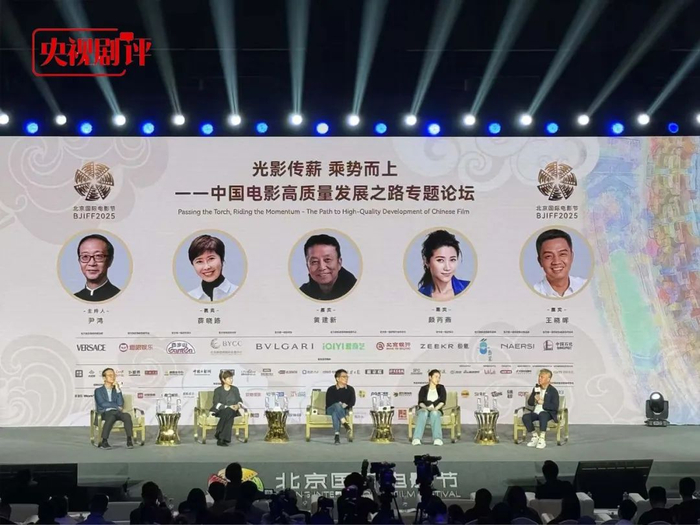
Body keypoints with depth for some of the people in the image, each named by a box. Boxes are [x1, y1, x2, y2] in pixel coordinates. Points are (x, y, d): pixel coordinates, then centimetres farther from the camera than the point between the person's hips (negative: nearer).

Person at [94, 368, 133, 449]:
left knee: (127, 415, -31)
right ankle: (104, 442, -39)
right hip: (105, 412, -3)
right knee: (111, 417, -40)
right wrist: (117, 407, -1)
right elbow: (103, 404, -5)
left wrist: (117, 389, 0)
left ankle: (129, 440, -38)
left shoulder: (116, 390, 21)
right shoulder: (98, 390, 11)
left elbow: (120, 404, 4)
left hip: (117, 412, 3)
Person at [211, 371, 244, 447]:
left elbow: (240, 401, 14)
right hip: (220, 411, -3)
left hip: (232, 411, 3)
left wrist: (238, 405, -11)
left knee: (229, 412, -35)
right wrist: (228, 407, -20)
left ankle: (222, 439, -37)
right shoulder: (218, 390, 4)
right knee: (228, 411, -38)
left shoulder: (235, 389, 16)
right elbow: (216, 404, -6)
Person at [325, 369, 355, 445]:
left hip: (343, 410, 0)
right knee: (337, 405, -39)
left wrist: (345, 405, -20)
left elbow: (352, 402, 0)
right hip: (331, 409, 0)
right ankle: (345, 423, -53)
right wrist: (340, 404, -19)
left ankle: (337, 435, -52)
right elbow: (329, 402, -7)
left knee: (335, 413, -39)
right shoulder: (331, 389, 3)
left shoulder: (350, 389, 10)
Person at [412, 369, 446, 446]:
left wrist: (435, 408, -18)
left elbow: (442, 401, 1)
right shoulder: (423, 389, 12)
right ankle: (416, 438, -53)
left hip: (436, 411, 0)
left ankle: (437, 439, -56)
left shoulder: (441, 388, 14)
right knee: (424, 412, -37)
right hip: (424, 409, 0)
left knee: (434, 413, -37)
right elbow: (420, 402, 0)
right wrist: (426, 407, -22)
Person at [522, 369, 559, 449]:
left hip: (548, 413, -5)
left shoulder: (553, 391, -5)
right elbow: (529, 403, 14)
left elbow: (555, 407, -13)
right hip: (536, 412, 5)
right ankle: (535, 437, -7)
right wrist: (535, 400, -9)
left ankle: (542, 439, -34)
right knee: (525, 416, -25)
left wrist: (543, 402, -17)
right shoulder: (536, 389, 13)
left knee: (542, 415, -40)